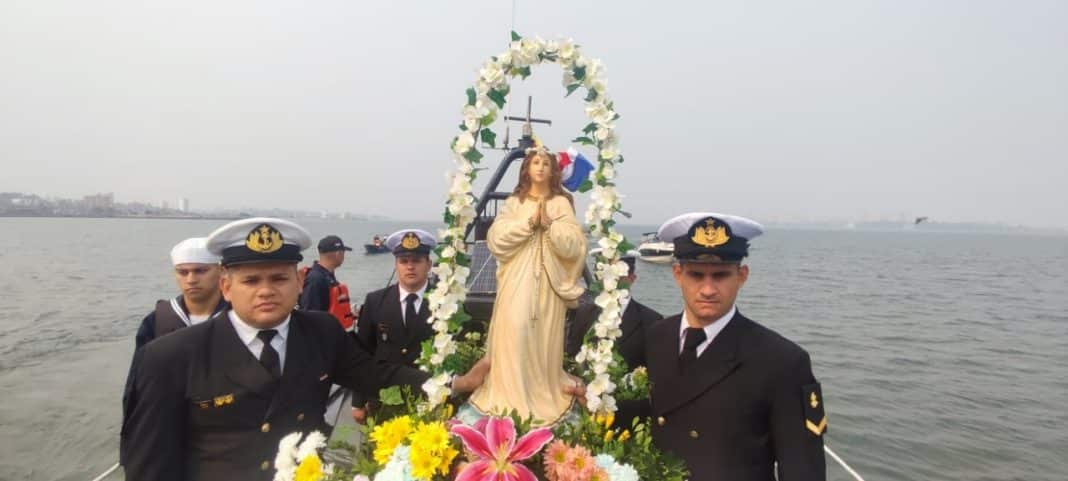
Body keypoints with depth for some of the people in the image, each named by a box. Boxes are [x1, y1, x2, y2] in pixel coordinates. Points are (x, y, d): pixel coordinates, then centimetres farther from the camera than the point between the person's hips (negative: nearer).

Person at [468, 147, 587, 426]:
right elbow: (495, 238, -3)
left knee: (544, 339, 1)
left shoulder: (561, 203, 6)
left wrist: (549, 224, -14)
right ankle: (511, 397, 4)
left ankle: (544, 397, 15)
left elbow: (574, 245, -3)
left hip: (547, 283, 0)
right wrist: (528, 222, -10)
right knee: (514, 335, -7)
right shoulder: (513, 203, 10)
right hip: (517, 281, 1)